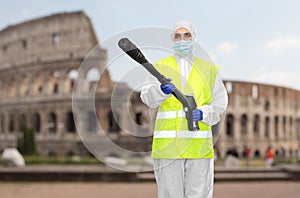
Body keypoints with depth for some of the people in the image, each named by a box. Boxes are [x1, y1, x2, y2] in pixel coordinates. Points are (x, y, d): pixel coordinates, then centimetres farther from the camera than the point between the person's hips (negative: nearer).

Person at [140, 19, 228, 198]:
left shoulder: (210, 70, 15)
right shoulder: (160, 67, 11)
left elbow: (220, 102, 10)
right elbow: (148, 97, -4)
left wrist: (203, 113, -10)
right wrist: (162, 90, -26)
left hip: (200, 144, 1)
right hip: (168, 143, -1)